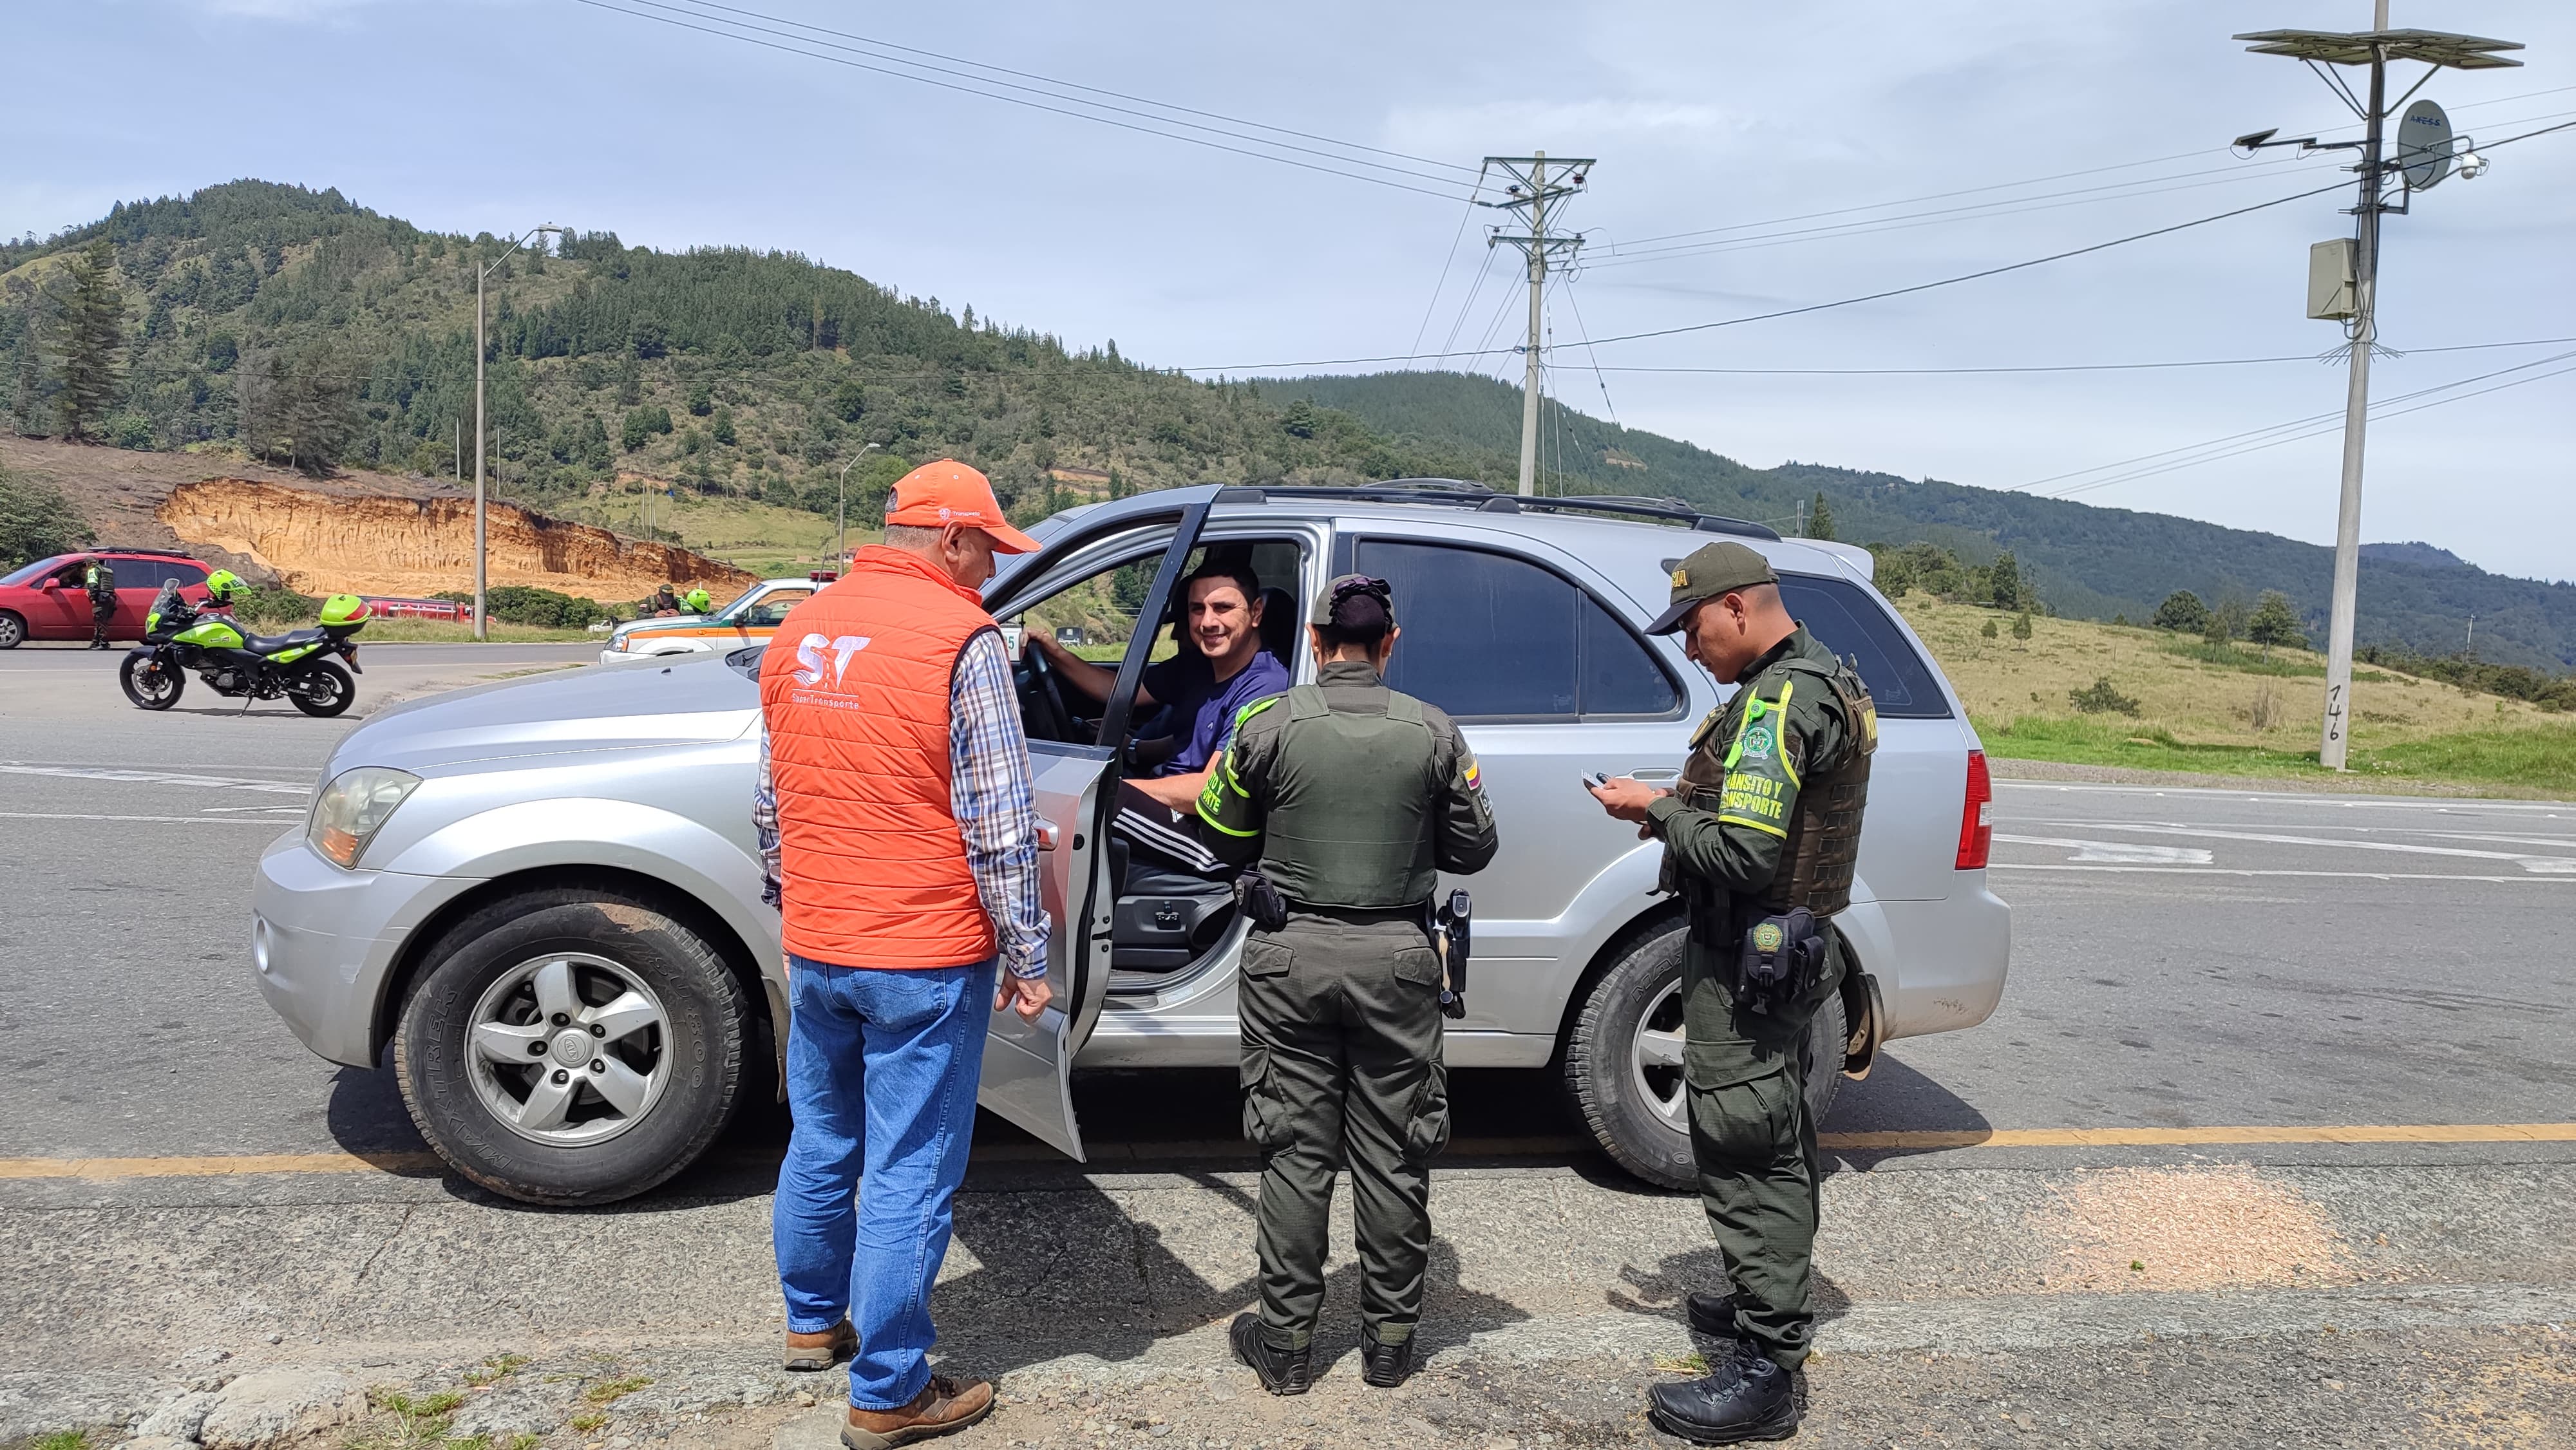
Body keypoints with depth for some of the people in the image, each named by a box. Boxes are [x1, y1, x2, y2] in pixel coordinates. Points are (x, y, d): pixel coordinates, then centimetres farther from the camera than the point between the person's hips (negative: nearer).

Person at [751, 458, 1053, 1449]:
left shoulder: (799, 631, 7)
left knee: (820, 1146, 22)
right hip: (925, 959, -7)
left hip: (814, 953, 7)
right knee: (908, 1177, 3)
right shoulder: (961, 637, -14)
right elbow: (998, 825, -15)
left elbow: (770, 805, 15)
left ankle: (813, 1323, 41)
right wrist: (1027, 956, -7)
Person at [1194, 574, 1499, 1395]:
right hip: (1397, 958, 1)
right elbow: (1472, 849, 4)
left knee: (1295, 1152, 8)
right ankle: (1389, 1342, 21)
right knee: (1392, 1157, 11)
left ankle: (1286, 1343, 16)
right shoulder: (1432, 731, -3)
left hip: (1291, 957, -1)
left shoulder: (1267, 725, -6)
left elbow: (1223, 838, 3)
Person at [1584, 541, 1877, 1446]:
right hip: (1790, 948, 11)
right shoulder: (1823, 682, 13)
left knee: (1746, 1155, -5)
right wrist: (1679, 812, 6)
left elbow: (1741, 852, -28)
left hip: (1746, 961, -11)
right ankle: (1775, 1305, 39)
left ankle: (1763, 1374, 2)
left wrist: (1658, 810, -13)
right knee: (1779, 1144, 22)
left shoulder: (1778, 701, -21)